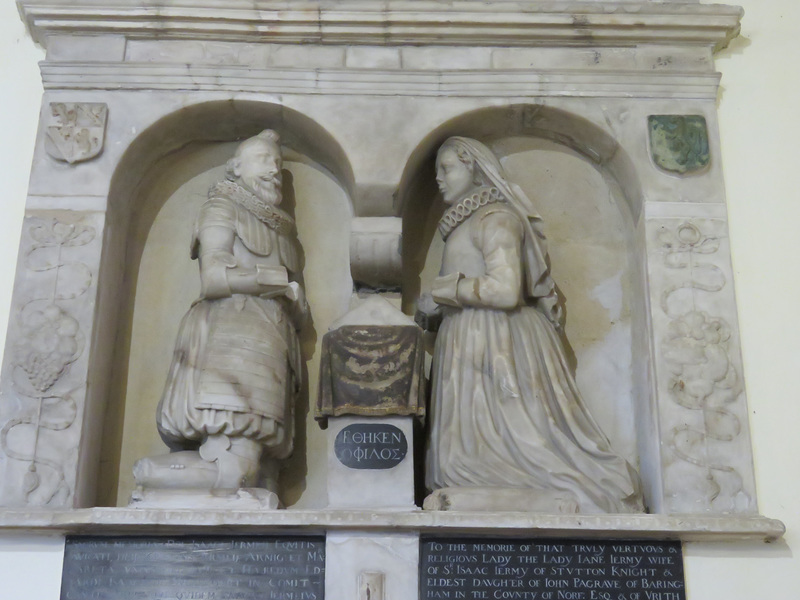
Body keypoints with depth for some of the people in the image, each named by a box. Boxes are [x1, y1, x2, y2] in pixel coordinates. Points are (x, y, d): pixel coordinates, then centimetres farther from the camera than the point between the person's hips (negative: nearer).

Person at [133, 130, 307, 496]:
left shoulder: (280, 228, 31)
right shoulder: (222, 208, 11)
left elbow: (297, 313, 28)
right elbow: (213, 278, -6)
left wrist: (296, 302, 5)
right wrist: (282, 281, 1)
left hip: (268, 352, 7)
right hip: (228, 341, -7)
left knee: (260, 488, -10)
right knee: (234, 469, -22)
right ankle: (145, 473, -1)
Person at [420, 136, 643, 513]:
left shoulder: (494, 217, -4)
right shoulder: (469, 224, 25)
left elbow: (505, 290, -18)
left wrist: (440, 292, -8)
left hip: (495, 341, -9)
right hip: (476, 343, 9)